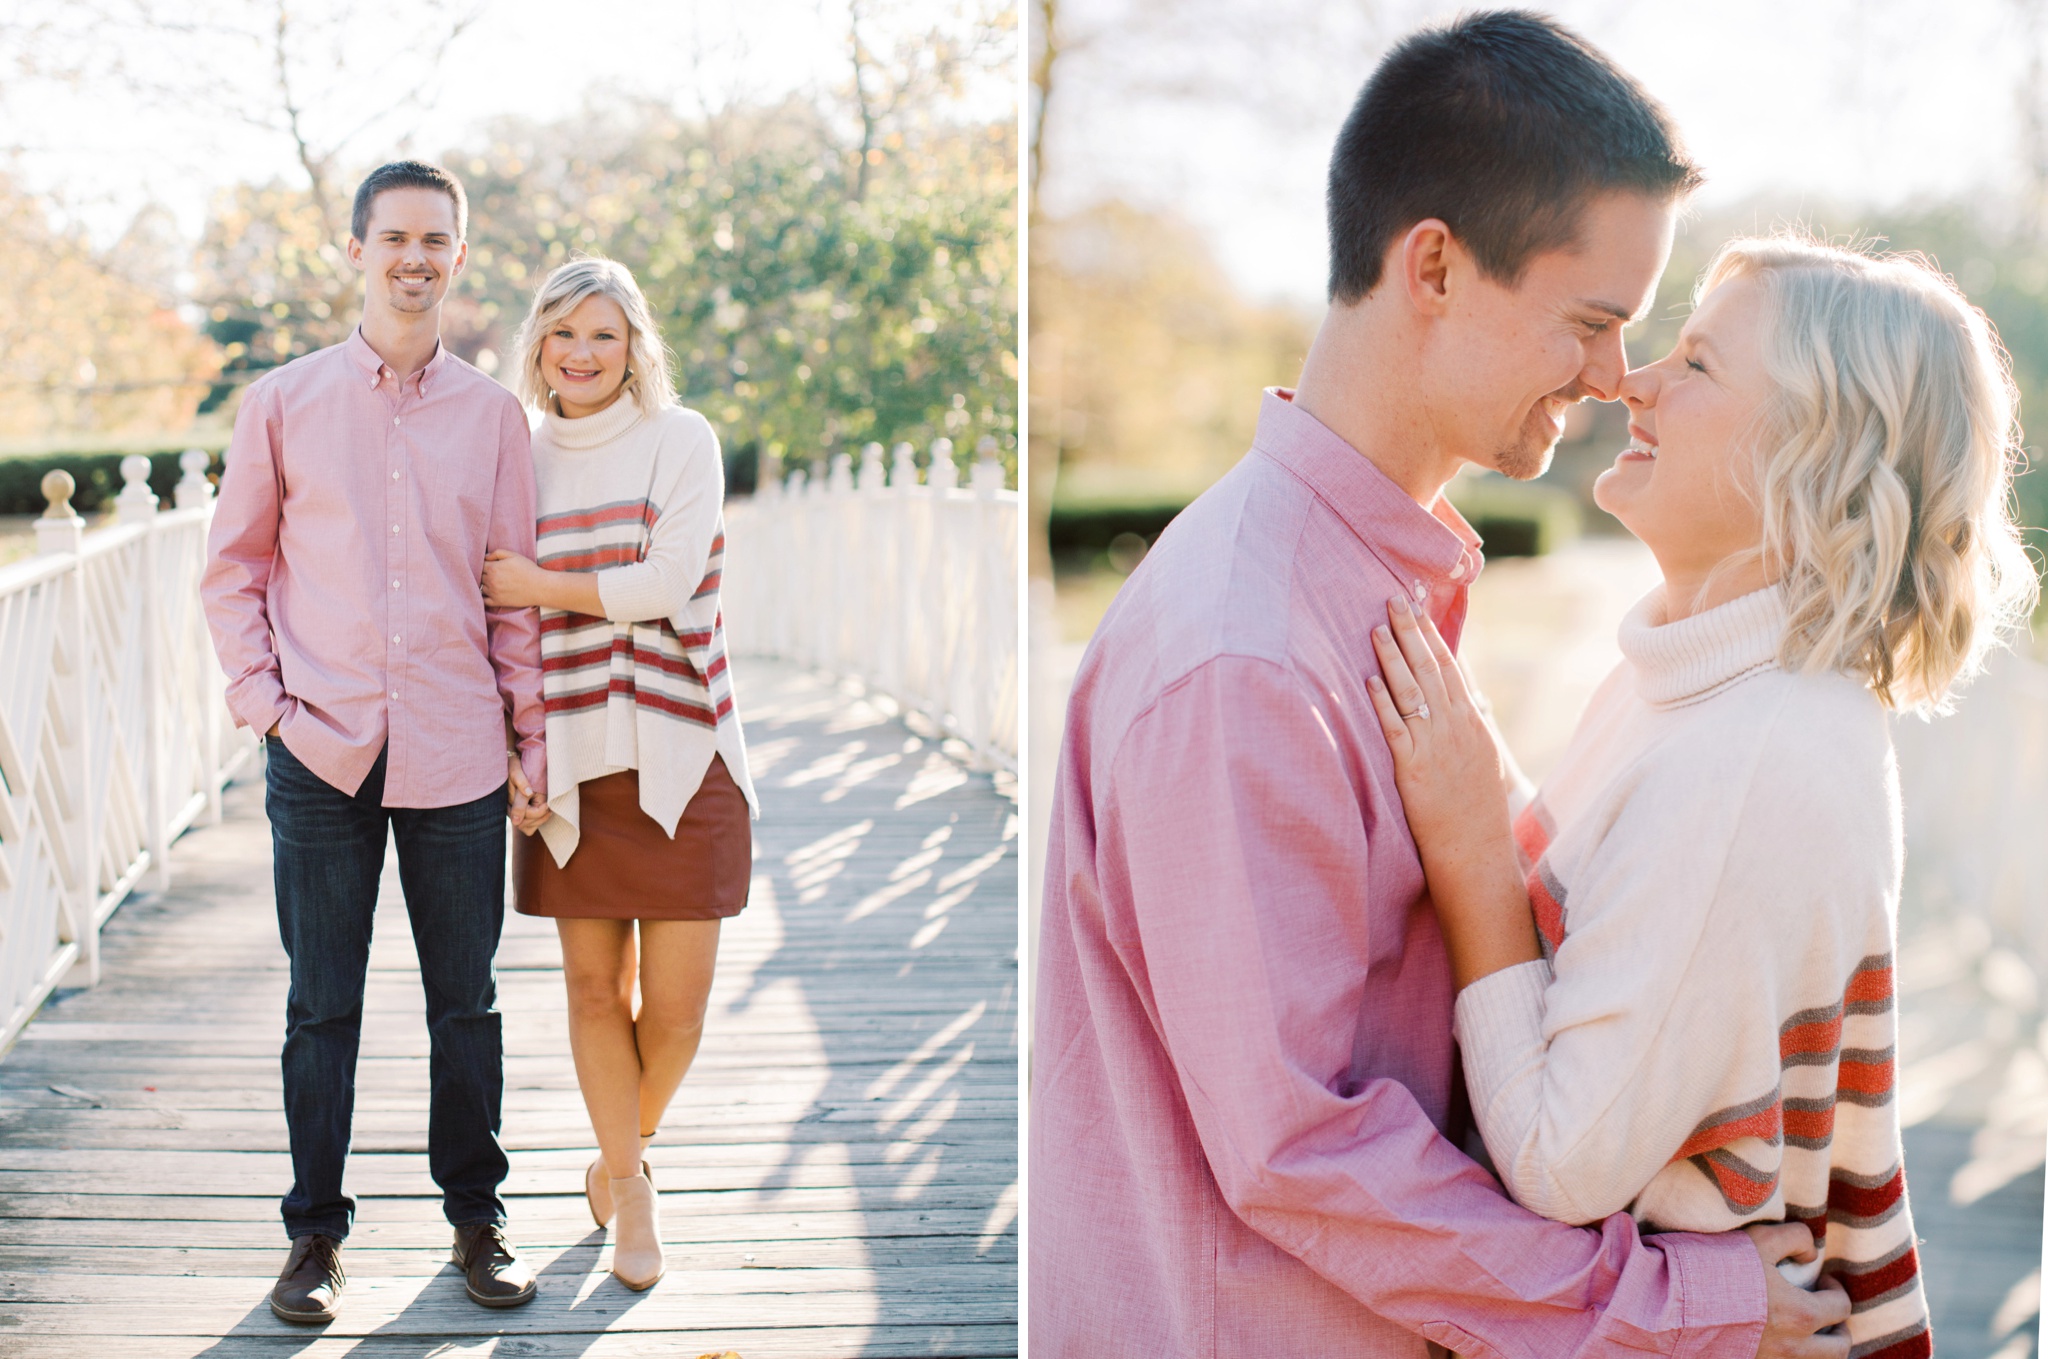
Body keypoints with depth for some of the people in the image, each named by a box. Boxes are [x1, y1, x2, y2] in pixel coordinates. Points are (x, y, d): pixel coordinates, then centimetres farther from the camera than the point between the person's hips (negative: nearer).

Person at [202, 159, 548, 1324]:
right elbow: (235, 565, 9)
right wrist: (262, 697, -1)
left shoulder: (493, 413, 7)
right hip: (322, 750, -1)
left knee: (467, 999, 8)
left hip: (458, 751, 1)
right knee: (323, 1002, 5)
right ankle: (317, 1232, 16)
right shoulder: (283, 404, 4)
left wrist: (531, 738, 5)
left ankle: (478, 1216, 22)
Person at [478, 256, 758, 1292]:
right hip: (570, 759, 3)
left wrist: (542, 587, -7)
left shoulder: (680, 440, -2)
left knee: (675, 1005, 0)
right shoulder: (524, 457, 10)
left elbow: (670, 581, -14)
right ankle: (630, 1188, 23)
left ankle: (631, 1141, 29)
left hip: (678, 754, -3)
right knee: (593, 987, 6)